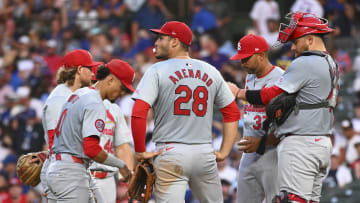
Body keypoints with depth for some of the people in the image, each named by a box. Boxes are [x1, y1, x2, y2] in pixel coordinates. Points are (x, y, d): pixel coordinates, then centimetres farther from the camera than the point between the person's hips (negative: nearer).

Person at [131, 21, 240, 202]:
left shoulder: (157, 71, -1)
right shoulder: (211, 72, 13)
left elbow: (138, 114, -13)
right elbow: (232, 113, 16)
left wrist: (140, 152, -4)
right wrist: (224, 152, 16)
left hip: (171, 153, -4)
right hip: (205, 153, 4)